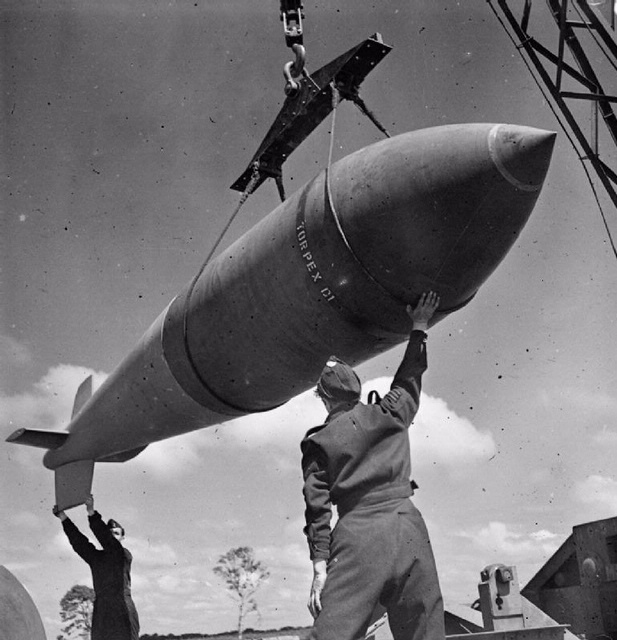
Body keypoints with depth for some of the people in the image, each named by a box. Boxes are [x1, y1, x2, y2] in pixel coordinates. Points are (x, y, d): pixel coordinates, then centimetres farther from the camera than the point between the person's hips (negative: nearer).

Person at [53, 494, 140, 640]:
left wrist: (92, 513, -18)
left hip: (122, 613, -4)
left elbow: (107, 540, -9)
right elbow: (78, 541, 9)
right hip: (101, 615, 4)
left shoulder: (124, 555, 4)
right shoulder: (95, 557, 17)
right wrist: (63, 518, 0)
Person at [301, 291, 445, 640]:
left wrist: (320, 565, -1)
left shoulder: (318, 442, 7)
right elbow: (410, 374, 27)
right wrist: (420, 326, 38)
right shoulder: (390, 415, 10)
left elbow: (318, 507, 0)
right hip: (408, 526, 2)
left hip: (357, 534, -2)